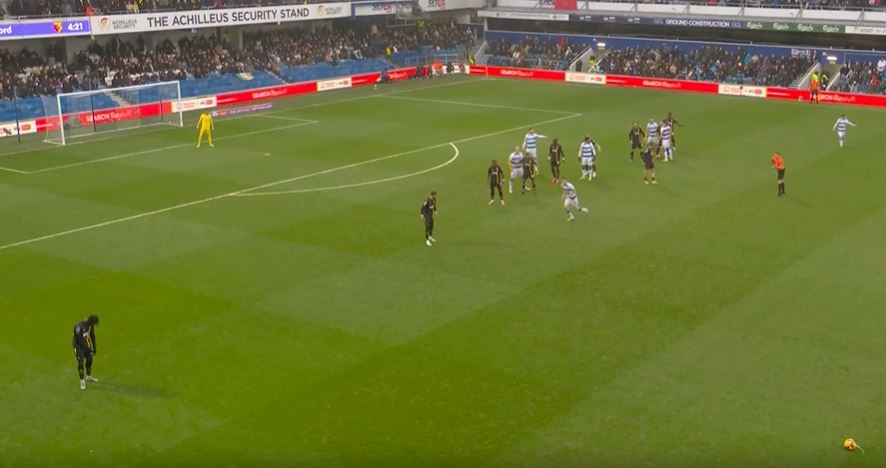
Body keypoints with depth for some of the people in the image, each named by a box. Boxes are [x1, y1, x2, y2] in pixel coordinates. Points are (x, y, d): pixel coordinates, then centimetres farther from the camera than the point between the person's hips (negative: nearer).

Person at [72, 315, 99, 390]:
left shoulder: (90, 324, -10)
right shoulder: (79, 326, -33)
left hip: (86, 343, 7)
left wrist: (94, 347, 9)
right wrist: (89, 349, -26)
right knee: (81, 362, -6)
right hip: (78, 345, -7)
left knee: (89, 359, 17)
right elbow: (79, 340, -29)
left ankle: (88, 376, 38)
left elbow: (92, 335, 4)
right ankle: (82, 381, 8)